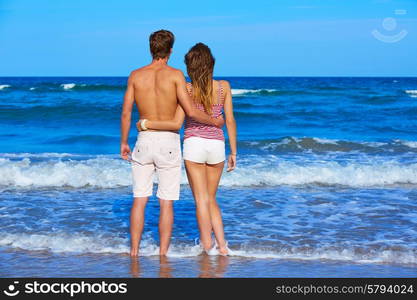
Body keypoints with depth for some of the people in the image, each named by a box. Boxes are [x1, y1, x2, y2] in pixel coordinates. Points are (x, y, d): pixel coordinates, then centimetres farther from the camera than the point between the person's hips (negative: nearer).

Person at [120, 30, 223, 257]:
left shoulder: (136, 75, 1)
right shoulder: (175, 75, -7)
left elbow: (126, 113, 2)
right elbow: (191, 112, -12)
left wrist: (123, 142, 14)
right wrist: (214, 122, 5)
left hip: (144, 141, 2)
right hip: (169, 143, -2)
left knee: (139, 200, 7)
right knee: (166, 202, 5)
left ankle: (134, 252, 9)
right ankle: (163, 254, 7)